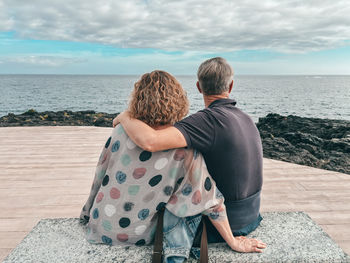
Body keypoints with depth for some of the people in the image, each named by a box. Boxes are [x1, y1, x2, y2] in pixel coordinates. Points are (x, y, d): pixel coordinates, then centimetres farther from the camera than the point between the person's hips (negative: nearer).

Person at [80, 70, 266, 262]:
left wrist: (88, 212, 21)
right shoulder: (184, 147, -20)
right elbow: (207, 200, -17)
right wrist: (234, 243, -4)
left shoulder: (121, 130, -10)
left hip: (101, 226, 4)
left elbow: (100, 174, 2)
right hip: (137, 235, -3)